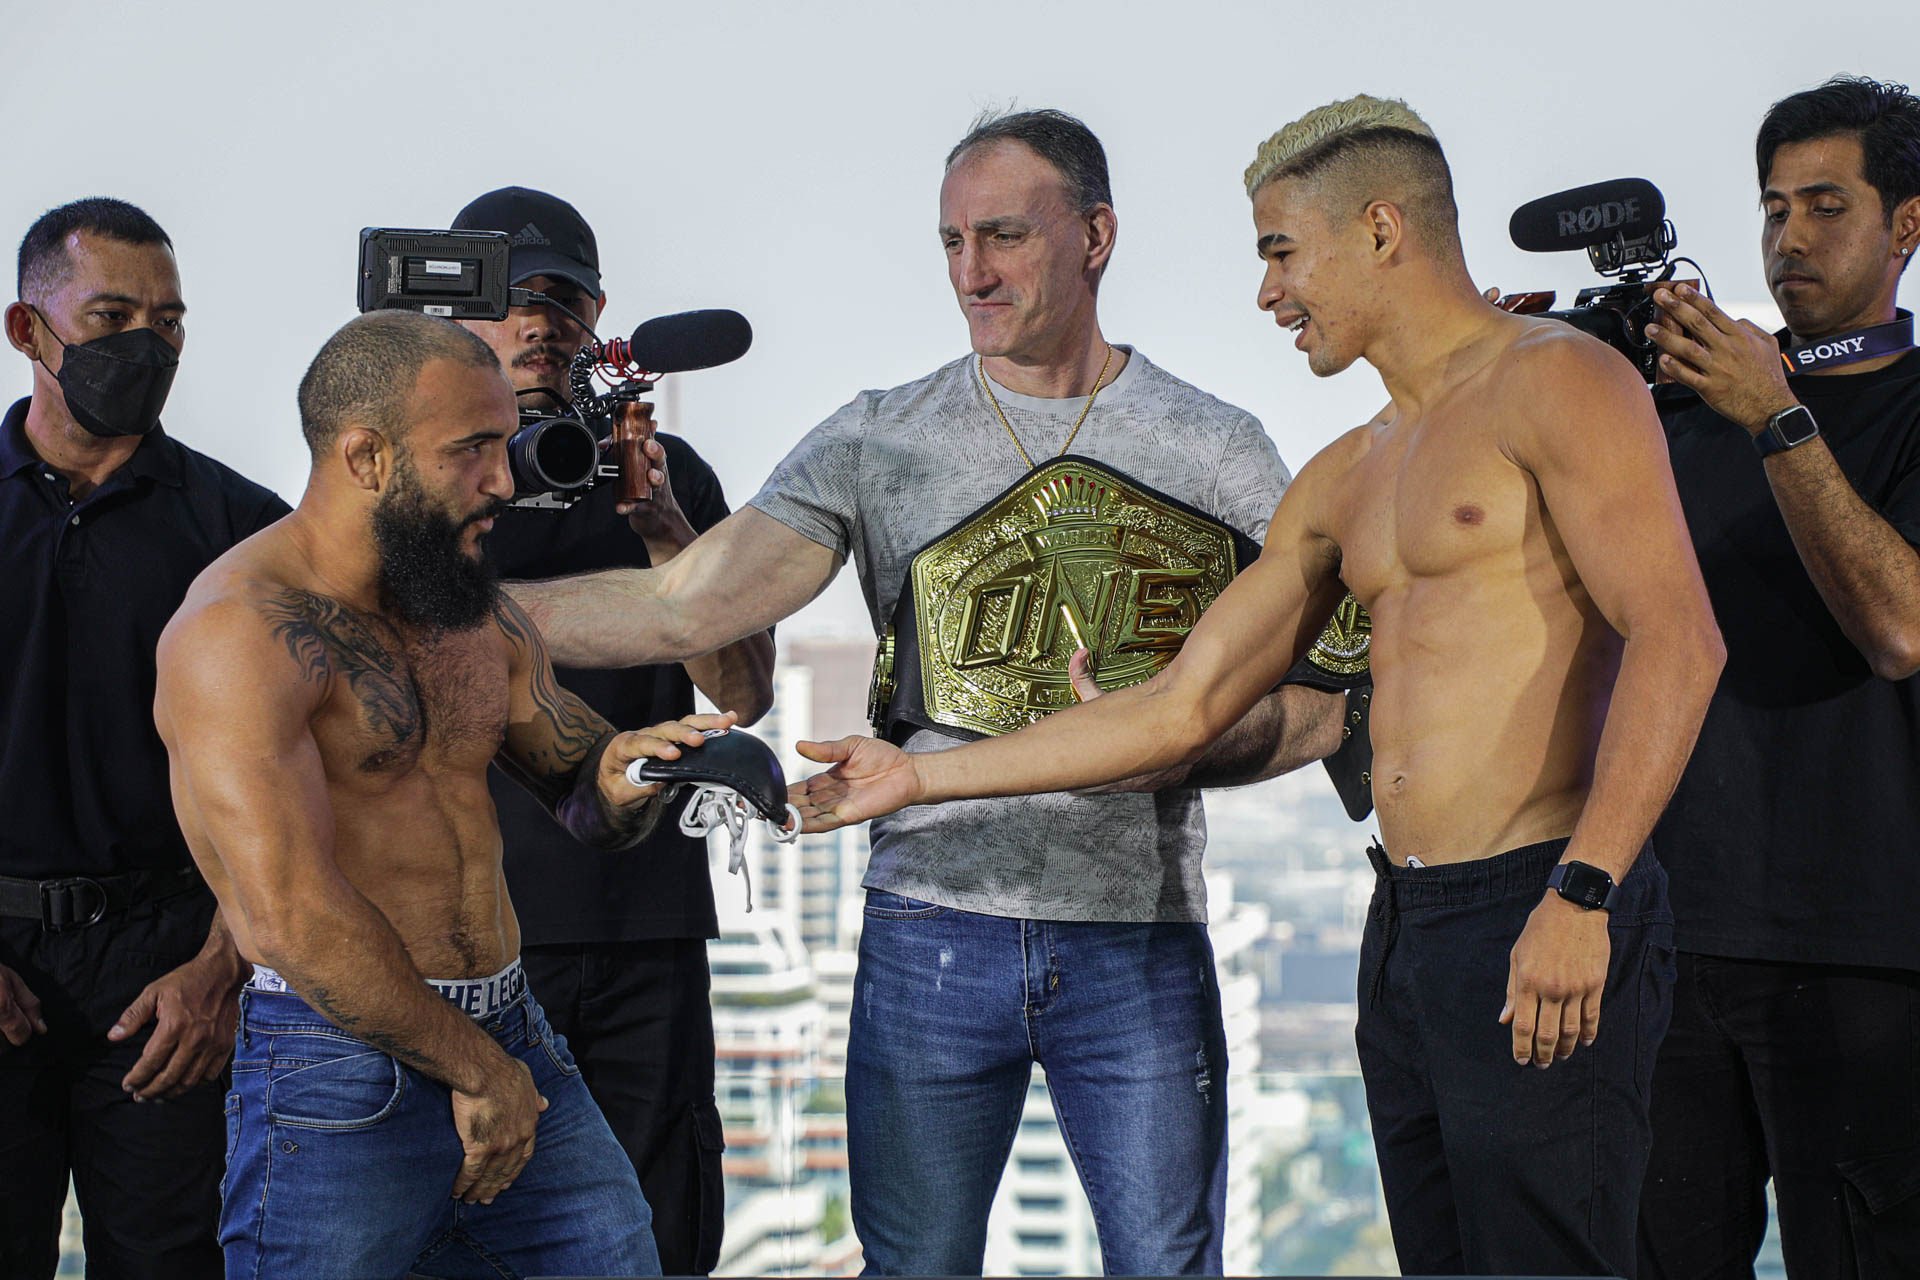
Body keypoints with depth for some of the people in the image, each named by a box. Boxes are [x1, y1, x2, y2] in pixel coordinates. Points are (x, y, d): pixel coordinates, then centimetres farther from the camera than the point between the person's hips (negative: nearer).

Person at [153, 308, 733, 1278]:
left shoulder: (478, 614, 13)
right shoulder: (239, 629, -14)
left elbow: (589, 812, 20)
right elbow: (294, 919, -20)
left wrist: (620, 775, -5)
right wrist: (475, 1069, -12)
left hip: (515, 1048, 7)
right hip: (343, 1061, -7)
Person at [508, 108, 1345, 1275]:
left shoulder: (1218, 451, 6)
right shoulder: (878, 444, 4)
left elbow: (1318, 705, 6)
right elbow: (687, 607, -6)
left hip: (1142, 945, 0)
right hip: (933, 936, 0)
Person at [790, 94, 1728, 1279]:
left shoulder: (1553, 382, -4)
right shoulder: (1343, 482, 20)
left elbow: (1677, 640, -15)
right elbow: (1181, 709, 20)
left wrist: (1581, 895, -23)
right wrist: (921, 777, 18)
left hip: (1541, 927, -8)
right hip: (1404, 930, 8)